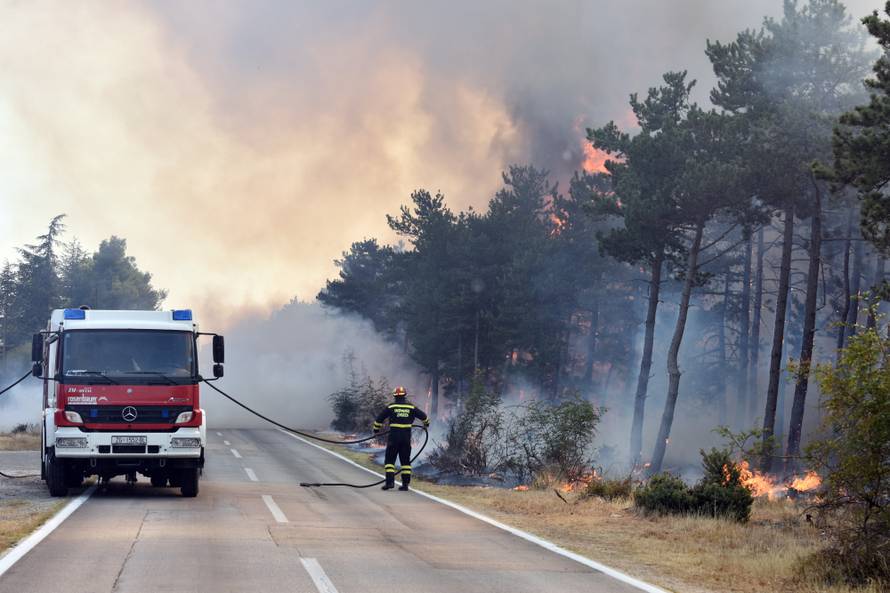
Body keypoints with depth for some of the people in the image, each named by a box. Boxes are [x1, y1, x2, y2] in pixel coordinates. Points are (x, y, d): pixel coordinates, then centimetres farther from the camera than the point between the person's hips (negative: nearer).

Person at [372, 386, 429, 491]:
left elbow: (379, 418, 3)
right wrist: (426, 423, 37)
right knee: (405, 461, 9)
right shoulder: (411, 407, 5)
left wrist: (376, 429, 20)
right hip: (406, 437, 2)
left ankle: (390, 481, -9)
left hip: (394, 436, -2)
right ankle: (405, 483, 6)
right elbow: (423, 416, 15)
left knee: (389, 459, 3)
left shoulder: (391, 407, -1)